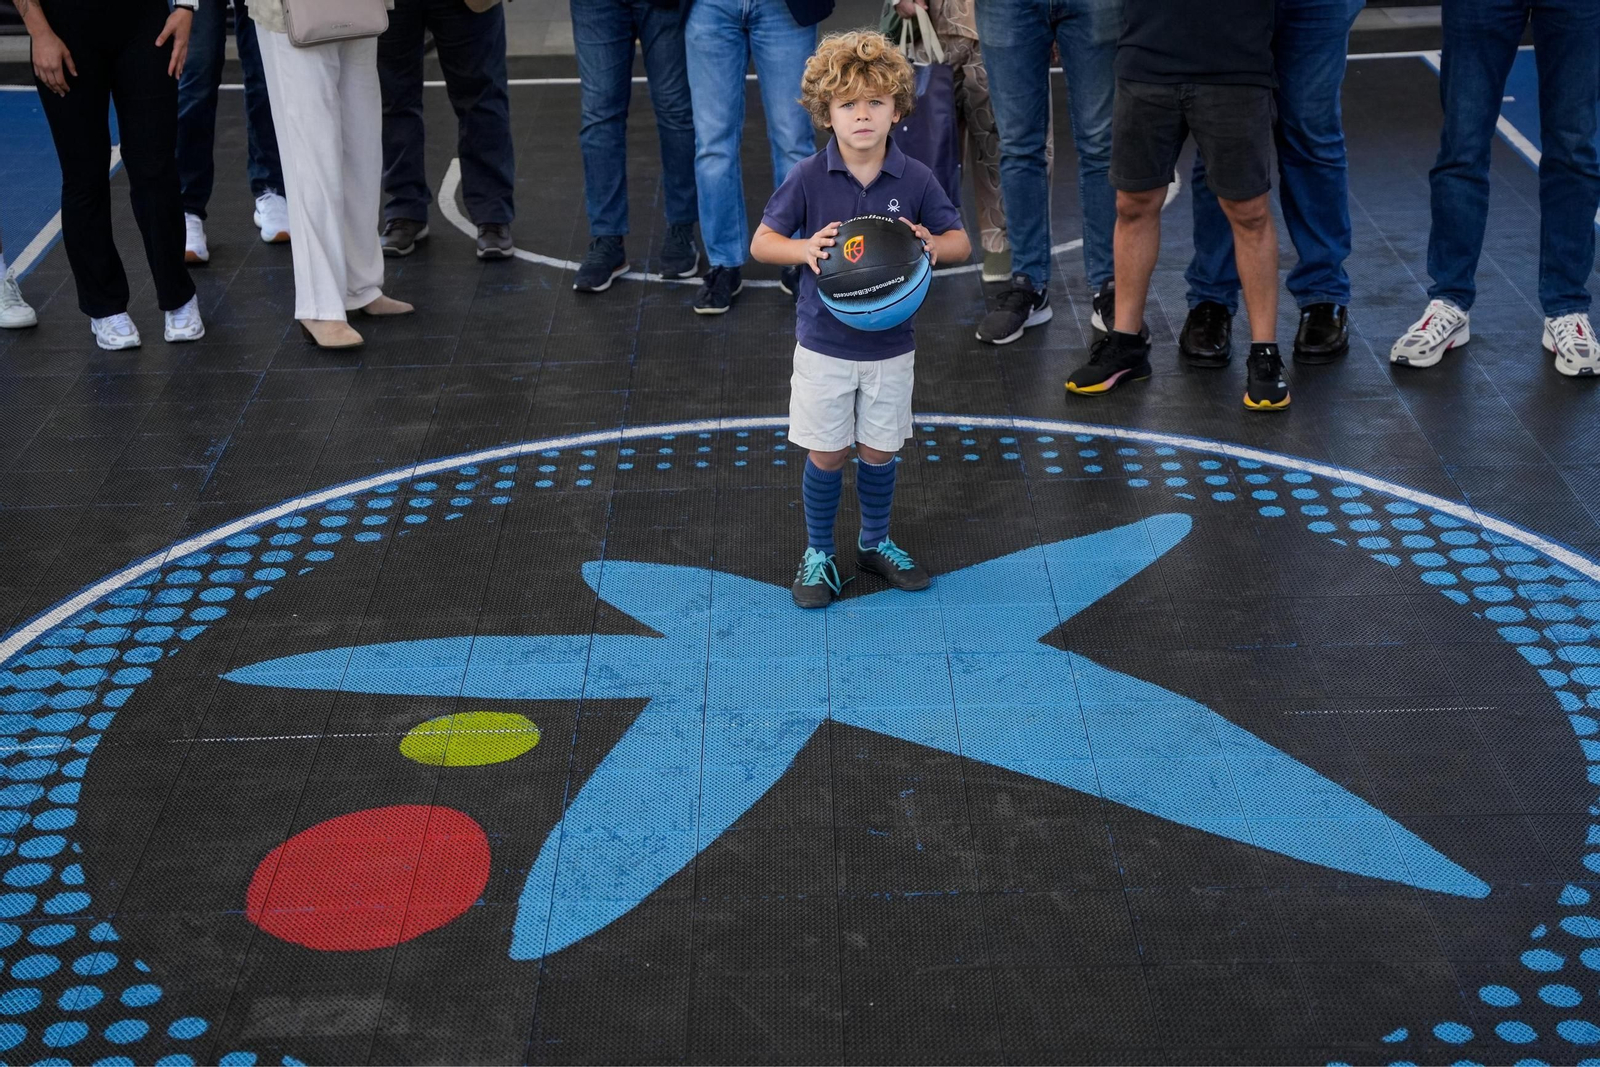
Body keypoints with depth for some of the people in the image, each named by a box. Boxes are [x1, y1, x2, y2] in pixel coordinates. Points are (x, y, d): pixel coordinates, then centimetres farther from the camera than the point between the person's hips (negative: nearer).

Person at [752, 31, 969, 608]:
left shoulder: (916, 180, -8)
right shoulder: (808, 179, -12)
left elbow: (960, 241, 2)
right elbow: (761, 242, -4)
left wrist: (933, 245, -21)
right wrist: (804, 248, -25)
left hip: (890, 345, 2)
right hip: (824, 345, -1)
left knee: (879, 451, 15)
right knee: (827, 453, 7)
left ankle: (875, 543, 37)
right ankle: (818, 552, 26)